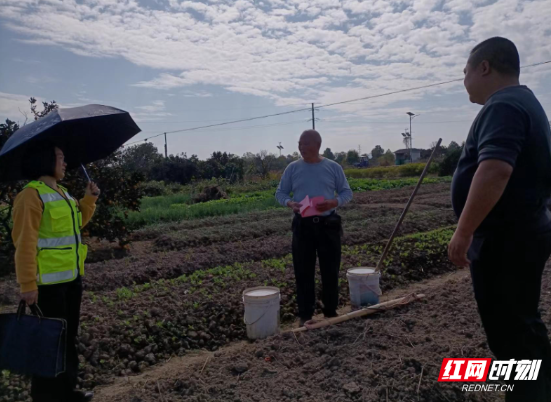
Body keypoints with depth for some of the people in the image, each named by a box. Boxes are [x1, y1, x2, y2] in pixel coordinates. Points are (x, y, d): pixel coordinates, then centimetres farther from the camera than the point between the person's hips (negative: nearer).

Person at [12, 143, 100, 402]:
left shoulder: (62, 192, 14)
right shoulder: (32, 195, -15)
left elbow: (78, 222, 24)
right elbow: (24, 243, -19)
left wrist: (89, 198, 9)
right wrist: (28, 284, -21)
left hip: (71, 276, 9)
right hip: (49, 280, -9)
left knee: (68, 336, 18)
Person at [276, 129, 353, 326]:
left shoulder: (333, 167, 2)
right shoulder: (293, 168, 3)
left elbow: (347, 192, 6)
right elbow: (280, 193, 8)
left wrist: (333, 202, -15)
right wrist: (290, 203, -14)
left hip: (328, 224, 0)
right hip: (302, 225, 0)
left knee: (330, 270, 9)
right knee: (303, 271, 3)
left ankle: (331, 311, 25)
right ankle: (305, 314, 15)